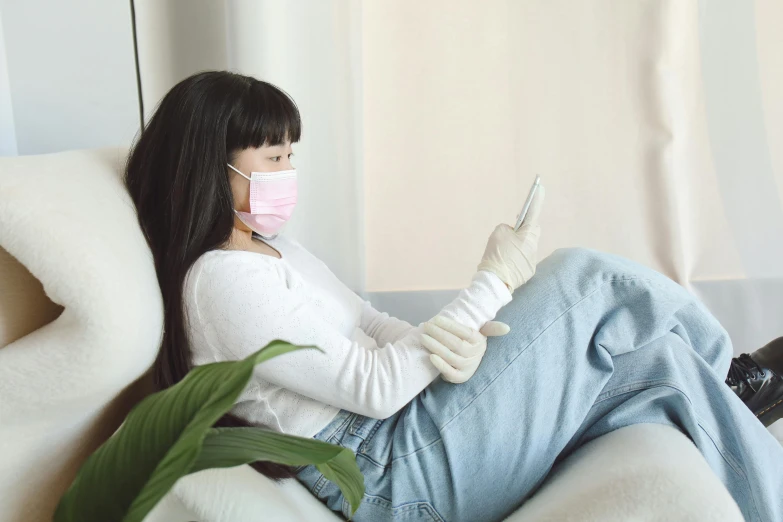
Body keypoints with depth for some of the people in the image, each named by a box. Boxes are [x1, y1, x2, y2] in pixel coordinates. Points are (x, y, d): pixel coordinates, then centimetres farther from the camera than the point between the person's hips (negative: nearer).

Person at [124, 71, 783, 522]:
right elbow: (375, 387, -20)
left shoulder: (270, 247, 14)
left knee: (656, 357, -1)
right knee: (586, 278, -9)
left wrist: (445, 338, -11)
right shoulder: (221, 282, -17)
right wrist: (493, 283, -14)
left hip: (402, 428, 9)